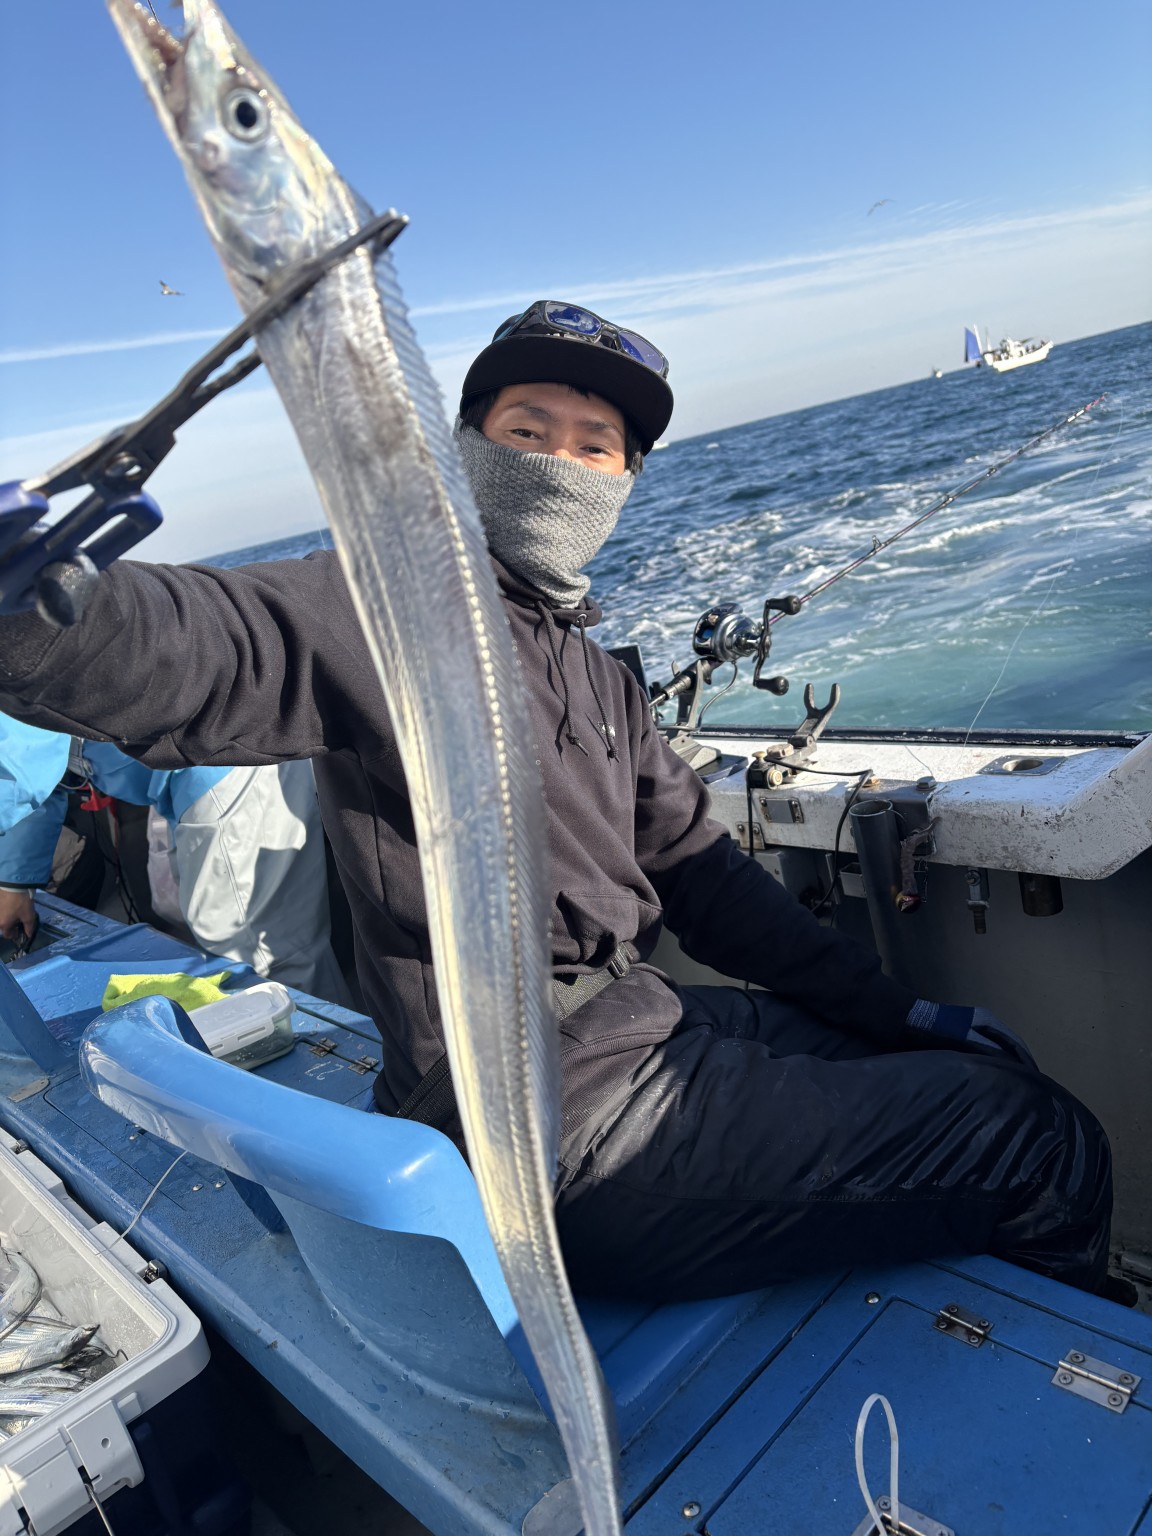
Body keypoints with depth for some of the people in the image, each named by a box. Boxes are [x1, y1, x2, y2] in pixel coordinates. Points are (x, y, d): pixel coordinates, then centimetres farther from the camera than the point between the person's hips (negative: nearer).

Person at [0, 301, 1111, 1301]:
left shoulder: (596, 678, 13)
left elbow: (703, 877, 13)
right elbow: (157, 654, -30)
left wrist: (895, 1011, 9)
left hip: (645, 1027, 9)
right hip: (567, 1128, -9)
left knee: (997, 1072, 19)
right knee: (1050, 1155, -5)